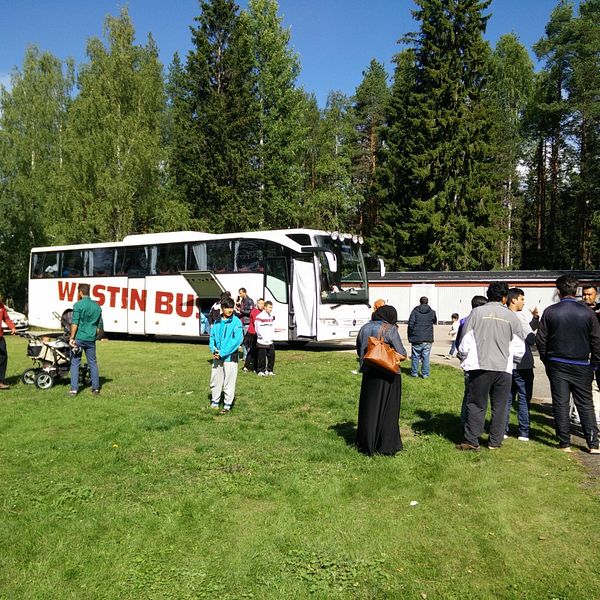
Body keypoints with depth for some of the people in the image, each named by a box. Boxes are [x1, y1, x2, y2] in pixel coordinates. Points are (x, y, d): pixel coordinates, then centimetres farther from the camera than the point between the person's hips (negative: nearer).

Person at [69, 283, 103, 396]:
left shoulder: (78, 305, -7)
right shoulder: (97, 306, 9)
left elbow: (75, 323, -12)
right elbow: (99, 325, 13)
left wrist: (71, 338, -9)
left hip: (79, 338, -4)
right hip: (91, 339, 4)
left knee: (75, 363, 3)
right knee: (93, 363, 12)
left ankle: (74, 389, 1)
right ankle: (96, 388, 14)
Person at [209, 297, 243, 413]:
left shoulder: (236, 322, -9)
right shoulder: (217, 322, 7)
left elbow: (237, 339, -15)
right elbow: (212, 336, 12)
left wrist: (223, 352, -16)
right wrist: (213, 350, -7)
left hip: (230, 357, -5)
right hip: (217, 357, 5)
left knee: (229, 382, 0)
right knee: (215, 380, 14)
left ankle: (227, 404, 10)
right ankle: (215, 402, 27)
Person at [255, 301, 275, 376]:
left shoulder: (271, 316, 14)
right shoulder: (259, 317, -11)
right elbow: (258, 329, -12)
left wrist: (273, 336, 11)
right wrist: (264, 337, -10)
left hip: (270, 341, 7)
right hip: (262, 341, -7)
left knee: (271, 356, 8)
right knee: (262, 357, -2)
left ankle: (269, 370, 19)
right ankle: (261, 371, 10)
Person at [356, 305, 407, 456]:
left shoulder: (364, 328, 5)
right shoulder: (390, 330, -12)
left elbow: (359, 351, 15)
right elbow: (402, 354, -12)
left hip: (369, 374, 5)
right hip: (387, 376, -5)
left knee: (368, 410, 14)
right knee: (387, 411, 6)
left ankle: (367, 445, 21)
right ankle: (387, 446, 12)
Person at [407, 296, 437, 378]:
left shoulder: (415, 311, -4)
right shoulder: (432, 312, 2)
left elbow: (410, 324, -7)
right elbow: (435, 321, 21)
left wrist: (410, 337, 2)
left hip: (417, 338, -1)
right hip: (428, 339, 1)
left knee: (415, 356, 8)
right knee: (426, 357, 6)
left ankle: (414, 373, 13)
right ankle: (425, 374, 9)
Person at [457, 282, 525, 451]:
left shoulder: (477, 312, -4)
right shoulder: (511, 317, 0)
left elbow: (465, 343, -5)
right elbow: (519, 349, 5)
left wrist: (465, 360, 13)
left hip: (480, 367, -1)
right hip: (504, 368, 1)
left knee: (476, 405, 7)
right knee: (499, 406, 13)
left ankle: (471, 441, 8)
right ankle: (495, 441, 20)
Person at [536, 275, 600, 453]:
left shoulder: (550, 312, -5)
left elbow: (541, 340, -2)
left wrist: (546, 360, 10)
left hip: (557, 365, 0)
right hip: (581, 365, 1)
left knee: (560, 404, 5)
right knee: (585, 404, 8)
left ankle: (564, 443, 8)